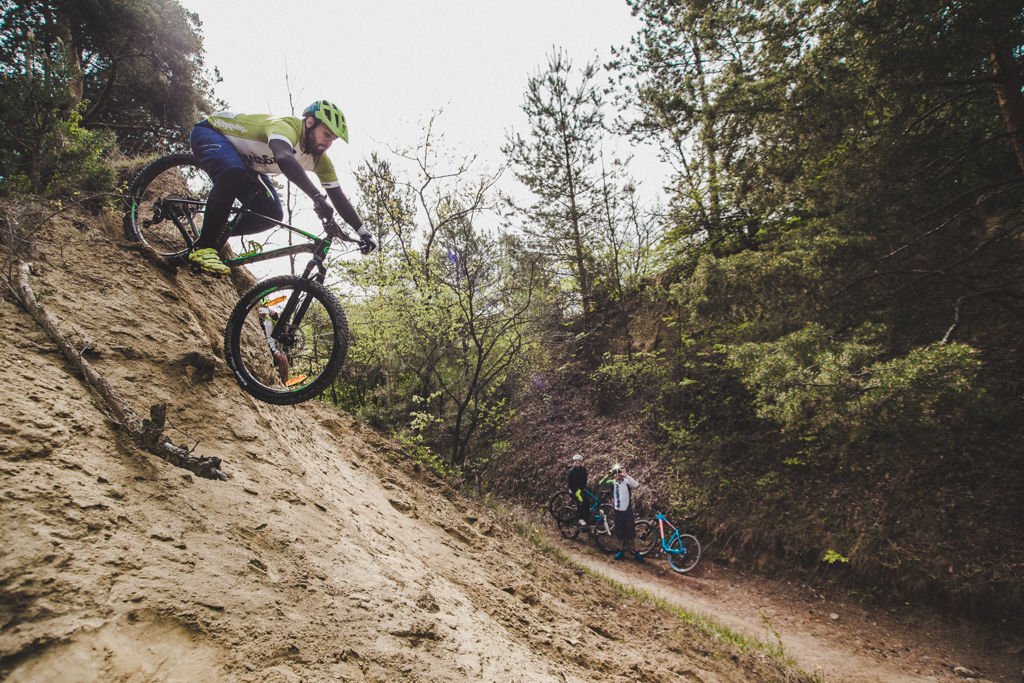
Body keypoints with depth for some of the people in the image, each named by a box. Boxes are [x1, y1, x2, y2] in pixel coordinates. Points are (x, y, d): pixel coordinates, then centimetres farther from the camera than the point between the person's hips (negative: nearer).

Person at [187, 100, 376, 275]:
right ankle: (203, 246, -28)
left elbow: (339, 198, -12)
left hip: (243, 160, 7)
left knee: (272, 214, -11)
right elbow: (284, 159, -59)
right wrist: (317, 198, -69)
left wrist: (363, 232, -21)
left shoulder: (320, 159, -13)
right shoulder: (287, 126, -37)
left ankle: (217, 234, 10)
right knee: (233, 174, -41)